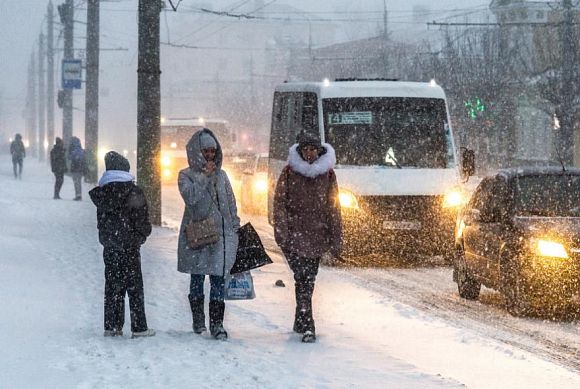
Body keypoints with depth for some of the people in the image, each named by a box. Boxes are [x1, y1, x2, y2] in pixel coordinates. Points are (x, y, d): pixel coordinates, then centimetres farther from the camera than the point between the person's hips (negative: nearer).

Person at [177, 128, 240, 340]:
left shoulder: (221, 175, 12)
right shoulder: (186, 176, 1)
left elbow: (231, 203, 15)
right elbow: (190, 197, -17)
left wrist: (235, 228, 11)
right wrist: (204, 177, -13)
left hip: (221, 234, 2)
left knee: (218, 278, -5)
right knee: (197, 277, 7)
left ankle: (217, 322, -4)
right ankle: (198, 319, 19)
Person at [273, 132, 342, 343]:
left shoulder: (327, 173, 6)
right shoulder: (290, 172, 1)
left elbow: (333, 208, 9)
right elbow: (279, 202, -1)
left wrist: (336, 240, 6)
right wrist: (281, 231, -12)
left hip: (317, 235, 3)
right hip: (294, 233, -3)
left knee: (308, 280, 9)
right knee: (303, 278, -14)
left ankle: (301, 323, 24)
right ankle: (307, 327, -17)